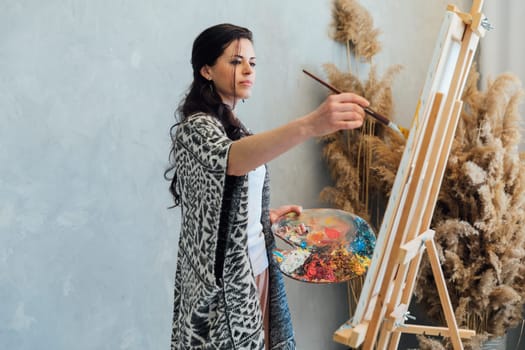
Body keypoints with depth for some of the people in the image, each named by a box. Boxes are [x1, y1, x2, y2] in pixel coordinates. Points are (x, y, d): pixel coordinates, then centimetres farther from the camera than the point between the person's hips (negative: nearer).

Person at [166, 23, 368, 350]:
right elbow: (233, 159, -41)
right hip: (222, 282, -9)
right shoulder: (197, 127, -17)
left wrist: (268, 215, 7)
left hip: (253, 270, 9)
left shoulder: (229, 124, 12)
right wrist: (310, 125, -55)